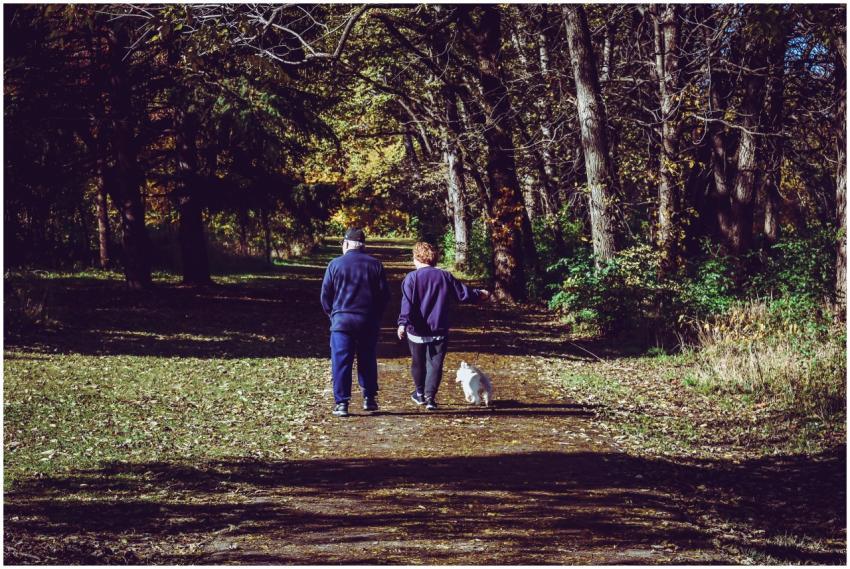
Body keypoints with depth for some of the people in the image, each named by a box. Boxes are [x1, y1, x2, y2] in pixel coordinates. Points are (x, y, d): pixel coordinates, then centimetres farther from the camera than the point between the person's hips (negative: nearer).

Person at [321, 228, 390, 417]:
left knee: (341, 363, 1)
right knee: (367, 361, 15)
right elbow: (385, 294, 4)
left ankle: (341, 403, -2)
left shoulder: (335, 264, -2)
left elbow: (325, 295, 1)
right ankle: (369, 398, 18)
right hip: (369, 322, 2)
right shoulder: (375, 265, 2)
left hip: (341, 321, -2)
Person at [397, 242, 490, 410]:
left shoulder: (412, 278, -7)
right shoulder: (446, 277, 2)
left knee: (418, 363, 17)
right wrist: (480, 294, 27)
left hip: (417, 331, -1)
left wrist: (403, 323, -25)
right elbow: (464, 293, 9)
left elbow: (407, 303, -17)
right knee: (435, 364, 3)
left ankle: (420, 393, 32)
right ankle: (430, 397, -8)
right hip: (439, 331, 1)